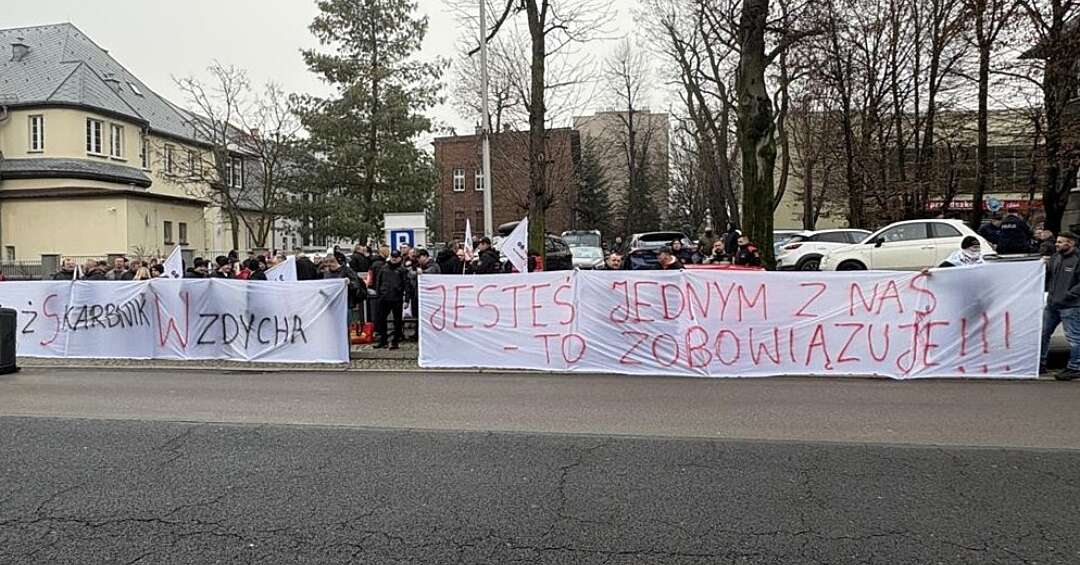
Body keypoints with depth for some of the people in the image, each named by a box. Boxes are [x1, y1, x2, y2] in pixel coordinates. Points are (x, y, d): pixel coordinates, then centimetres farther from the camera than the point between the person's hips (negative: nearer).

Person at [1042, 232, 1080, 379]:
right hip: (1052, 304, 8)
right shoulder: (1055, 257, 10)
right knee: (1043, 333, 13)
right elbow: (1048, 276, 20)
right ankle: (1041, 363, 24)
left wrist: (1067, 295, -20)